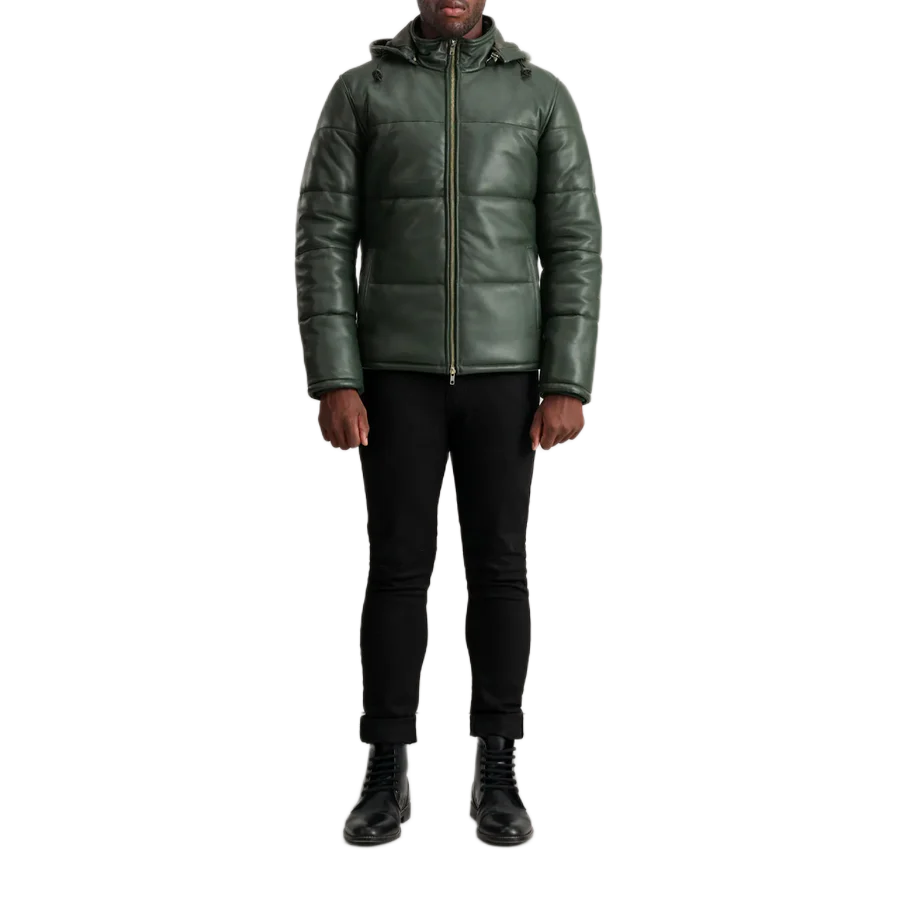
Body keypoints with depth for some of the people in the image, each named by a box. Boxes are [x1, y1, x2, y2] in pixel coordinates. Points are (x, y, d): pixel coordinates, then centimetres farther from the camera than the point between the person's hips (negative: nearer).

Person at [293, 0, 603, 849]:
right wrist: (333, 382, -11)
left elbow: (575, 245, 1)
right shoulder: (359, 89, 4)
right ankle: (387, 777, 12)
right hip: (399, 370, 0)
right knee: (398, 569, 0)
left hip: (502, 371, 1)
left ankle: (495, 775, 15)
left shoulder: (544, 94, 6)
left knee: (497, 568, 3)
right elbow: (322, 240, -1)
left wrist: (570, 385, -8)